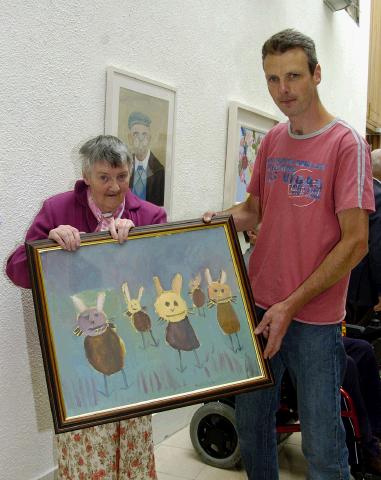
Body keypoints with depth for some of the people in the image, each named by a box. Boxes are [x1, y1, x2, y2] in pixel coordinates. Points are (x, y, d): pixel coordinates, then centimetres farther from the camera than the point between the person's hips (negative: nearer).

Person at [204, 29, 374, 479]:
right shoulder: (272, 140, 8)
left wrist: (291, 306, -17)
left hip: (315, 320, -5)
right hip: (258, 307, 6)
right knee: (250, 423, 18)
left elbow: (355, 242, -14)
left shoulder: (346, 144, -10)